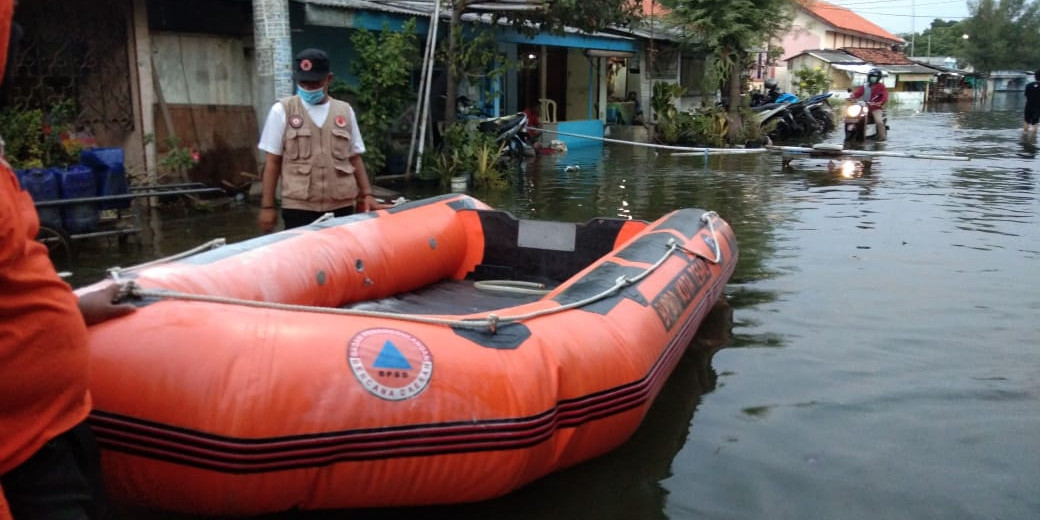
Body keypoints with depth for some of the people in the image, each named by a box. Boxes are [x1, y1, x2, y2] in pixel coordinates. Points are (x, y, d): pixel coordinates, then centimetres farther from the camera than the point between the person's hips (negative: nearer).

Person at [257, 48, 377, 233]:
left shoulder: (345, 111, 9)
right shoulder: (282, 110, 2)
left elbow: (355, 158, 15)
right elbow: (273, 162, 3)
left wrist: (367, 194, 7)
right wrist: (267, 206, 0)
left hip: (341, 206, 2)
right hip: (298, 208, -2)